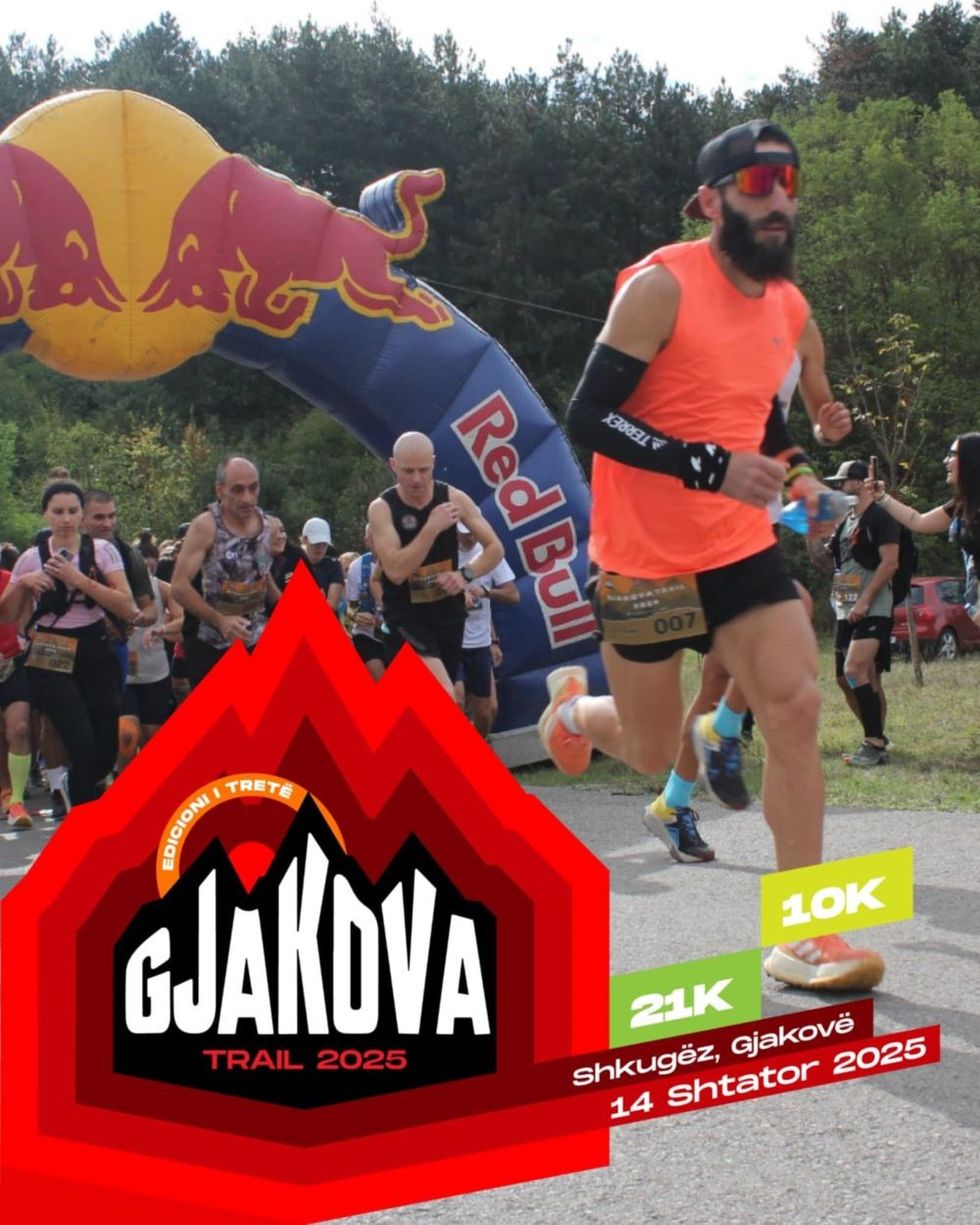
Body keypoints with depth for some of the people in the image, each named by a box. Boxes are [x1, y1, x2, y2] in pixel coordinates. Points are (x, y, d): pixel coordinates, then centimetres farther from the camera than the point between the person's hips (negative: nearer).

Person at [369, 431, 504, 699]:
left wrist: (466, 575, -15)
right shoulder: (382, 508, -13)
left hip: (449, 614, 5)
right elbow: (396, 571, -24)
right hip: (407, 618, -5)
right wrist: (432, 527, -28)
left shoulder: (453, 498, -4)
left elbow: (495, 548, 2)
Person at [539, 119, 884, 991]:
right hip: (645, 556, -5)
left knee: (797, 708, -10)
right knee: (652, 750, 7)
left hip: (742, 545, 6)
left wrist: (796, 475, 4)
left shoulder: (789, 307, 7)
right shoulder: (661, 287, -15)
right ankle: (573, 708, 44)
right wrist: (710, 467, -27)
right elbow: (588, 416, -18)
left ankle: (802, 935, -3)